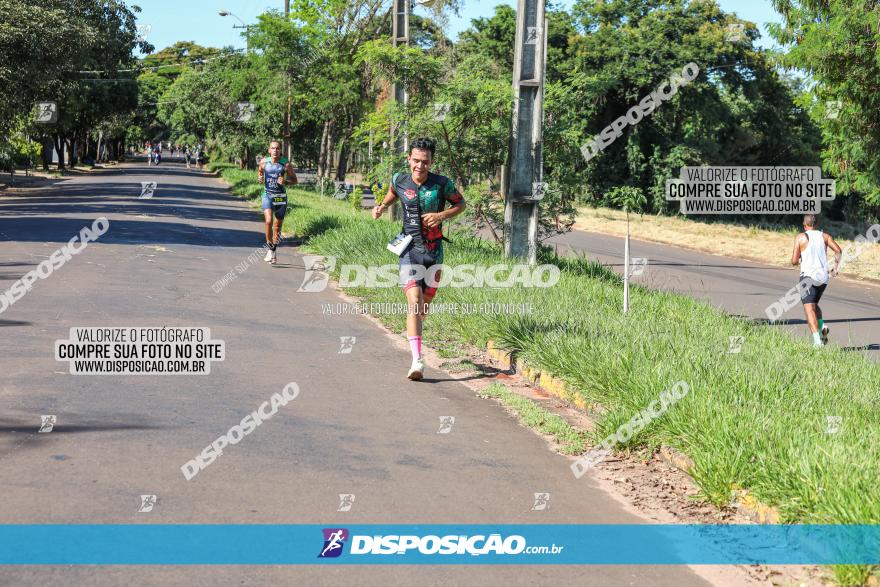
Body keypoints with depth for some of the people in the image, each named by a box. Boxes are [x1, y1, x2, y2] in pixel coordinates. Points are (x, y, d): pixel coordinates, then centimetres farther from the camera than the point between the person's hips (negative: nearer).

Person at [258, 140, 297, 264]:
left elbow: (294, 180, 0)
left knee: (278, 225, 8)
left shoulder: (286, 164, -8)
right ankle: (270, 250, -7)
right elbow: (259, 171, 19)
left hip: (281, 197, 0)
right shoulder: (264, 162, -3)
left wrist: (285, 182, -19)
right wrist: (260, 178, -3)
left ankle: (274, 250, 27)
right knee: (268, 221, -20)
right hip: (267, 195, 0)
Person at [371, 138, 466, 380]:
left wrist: (441, 216, -10)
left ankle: (414, 329, 50)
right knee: (414, 302, -17)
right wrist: (382, 206, 1)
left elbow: (461, 204, 7)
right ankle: (417, 361, -22)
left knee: (426, 303, 15)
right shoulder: (399, 180, -2)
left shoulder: (442, 184, -7)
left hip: (434, 251, 1)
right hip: (409, 250, -1)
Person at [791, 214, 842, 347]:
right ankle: (822, 326, 0)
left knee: (809, 308, -9)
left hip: (808, 276, -5)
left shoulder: (800, 238, 0)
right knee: (814, 304, 25)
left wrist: (798, 260, 19)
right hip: (823, 277, 5)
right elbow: (838, 250, -5)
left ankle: (817, 339, -25)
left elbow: (794, 261, -4)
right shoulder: (825, 236, 10)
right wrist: (835, 269, 2)